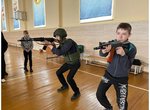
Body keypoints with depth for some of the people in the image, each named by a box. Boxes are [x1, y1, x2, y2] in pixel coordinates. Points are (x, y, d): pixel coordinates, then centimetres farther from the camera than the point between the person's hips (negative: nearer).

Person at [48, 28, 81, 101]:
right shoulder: (62, 43, -1)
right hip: (68, 63, 9)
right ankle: (65, 86, 33)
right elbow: (56, 52, 3)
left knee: (69, 78, -20)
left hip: (75, 63, -9)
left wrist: (51, 46, -24)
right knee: (58, 72, 12)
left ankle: (77, 92, 5)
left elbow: (60, 53, -35)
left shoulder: (69, 42, -29)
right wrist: (52, 46, -13)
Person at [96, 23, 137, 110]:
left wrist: (123, 54, -34)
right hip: (109, 74, 3)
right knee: (99, 95, 11)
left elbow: (127, 67, -19)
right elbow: (102, 54, -21)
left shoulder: (132, 48, -14)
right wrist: (104, 51, -44)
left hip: (121, 79, -2)